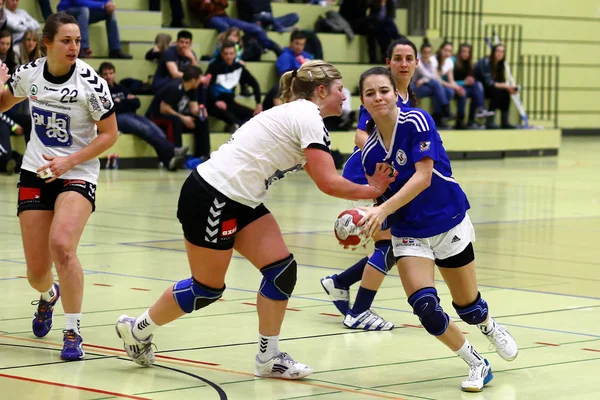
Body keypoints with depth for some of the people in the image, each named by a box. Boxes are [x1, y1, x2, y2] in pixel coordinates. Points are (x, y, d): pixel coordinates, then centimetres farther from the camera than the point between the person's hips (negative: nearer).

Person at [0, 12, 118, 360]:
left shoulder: (90, 82, -14)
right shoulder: (28, 73, -3)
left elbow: (109, 134, -8)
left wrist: (69, 161, -18)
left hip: (77, 175, -3)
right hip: (35, 174, 3)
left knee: (61, 246, -29)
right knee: (37, 272, 4)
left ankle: (74, 332, -15)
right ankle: (48, 296, 43)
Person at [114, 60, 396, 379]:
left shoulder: (296, 113, 14)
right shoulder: (308, 117, -15)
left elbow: (322, 178, 13)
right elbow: (329, 183, -21)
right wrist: (371, 191, -7)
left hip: (239, 201, 10)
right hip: (210, 198, -10)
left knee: (282, 270, 2)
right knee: (207, 288, 4)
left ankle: (268, 358, 10)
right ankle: (137, 329, 25)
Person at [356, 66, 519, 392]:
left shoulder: (417, 121, -18)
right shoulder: (369, 152, -5)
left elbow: (423, 177, -26)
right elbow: (383, 196, 4)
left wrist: (383, 210, -36)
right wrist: (369, 221, -16)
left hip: (449, 225, -2)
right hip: (408, 234, 2)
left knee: (467, 307, 10)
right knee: (424, 307, -18)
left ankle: (489, 326, 50)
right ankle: (476, 364, 6)